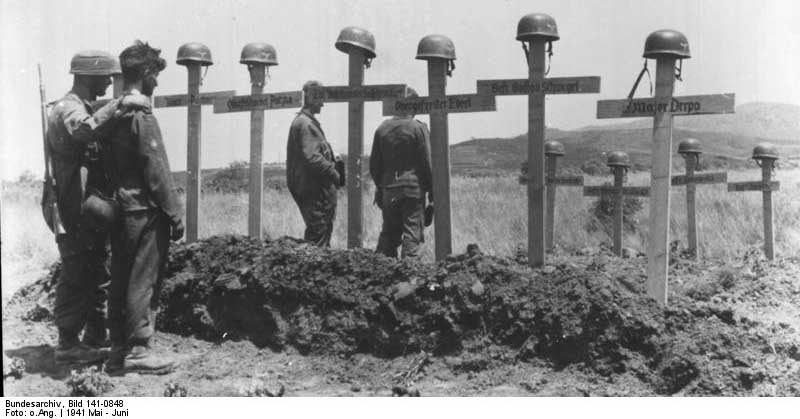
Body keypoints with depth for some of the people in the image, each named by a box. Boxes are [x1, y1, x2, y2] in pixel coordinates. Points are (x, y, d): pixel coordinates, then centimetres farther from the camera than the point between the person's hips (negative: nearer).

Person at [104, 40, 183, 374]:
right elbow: (156, 170, -17)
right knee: (143, 280, -3)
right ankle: (137, 350, 2)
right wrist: (174, 214, -12)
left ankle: (118, 349, 19)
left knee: (121, 280, 12)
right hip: (145, 210, -9)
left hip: (120, 209, 9)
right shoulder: (141, 114, -15)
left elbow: (110, 165, 15)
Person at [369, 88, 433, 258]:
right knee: (412, 234, 0)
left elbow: (374, 164, 10)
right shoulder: (418, 128, -6)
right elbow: (426, 163, -7)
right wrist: (431, 190, 1)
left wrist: (380, 187, 21)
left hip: (388, 189, 4)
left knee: (388, 233, 13)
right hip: (413, 187, -4)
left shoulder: (382, 128, 7)